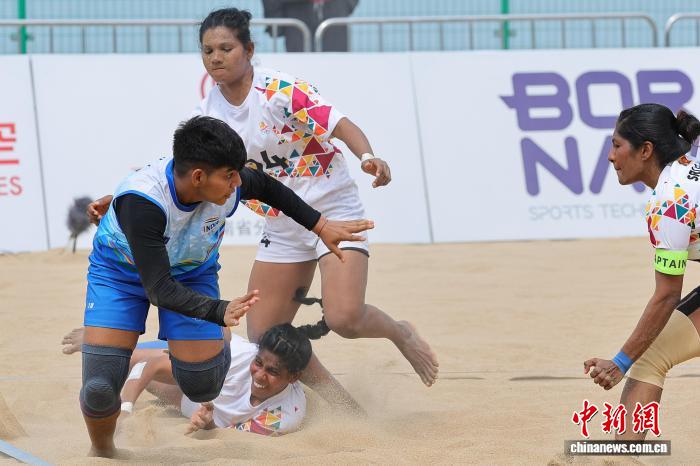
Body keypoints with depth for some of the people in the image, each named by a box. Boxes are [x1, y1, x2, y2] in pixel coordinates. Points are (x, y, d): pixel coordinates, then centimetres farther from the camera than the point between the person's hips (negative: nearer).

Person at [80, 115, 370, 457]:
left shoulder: (231, 184, -27)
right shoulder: (141, 201, -41)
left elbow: (267, 187, 0)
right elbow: (159, 288, -40)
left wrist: (320, 226, 5)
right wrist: (220, 311, -54)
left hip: (192, 272, 3)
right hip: (121, 272, -3)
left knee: (202, 388, -11)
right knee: (100, 388, -18)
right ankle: (101, 450, 15)